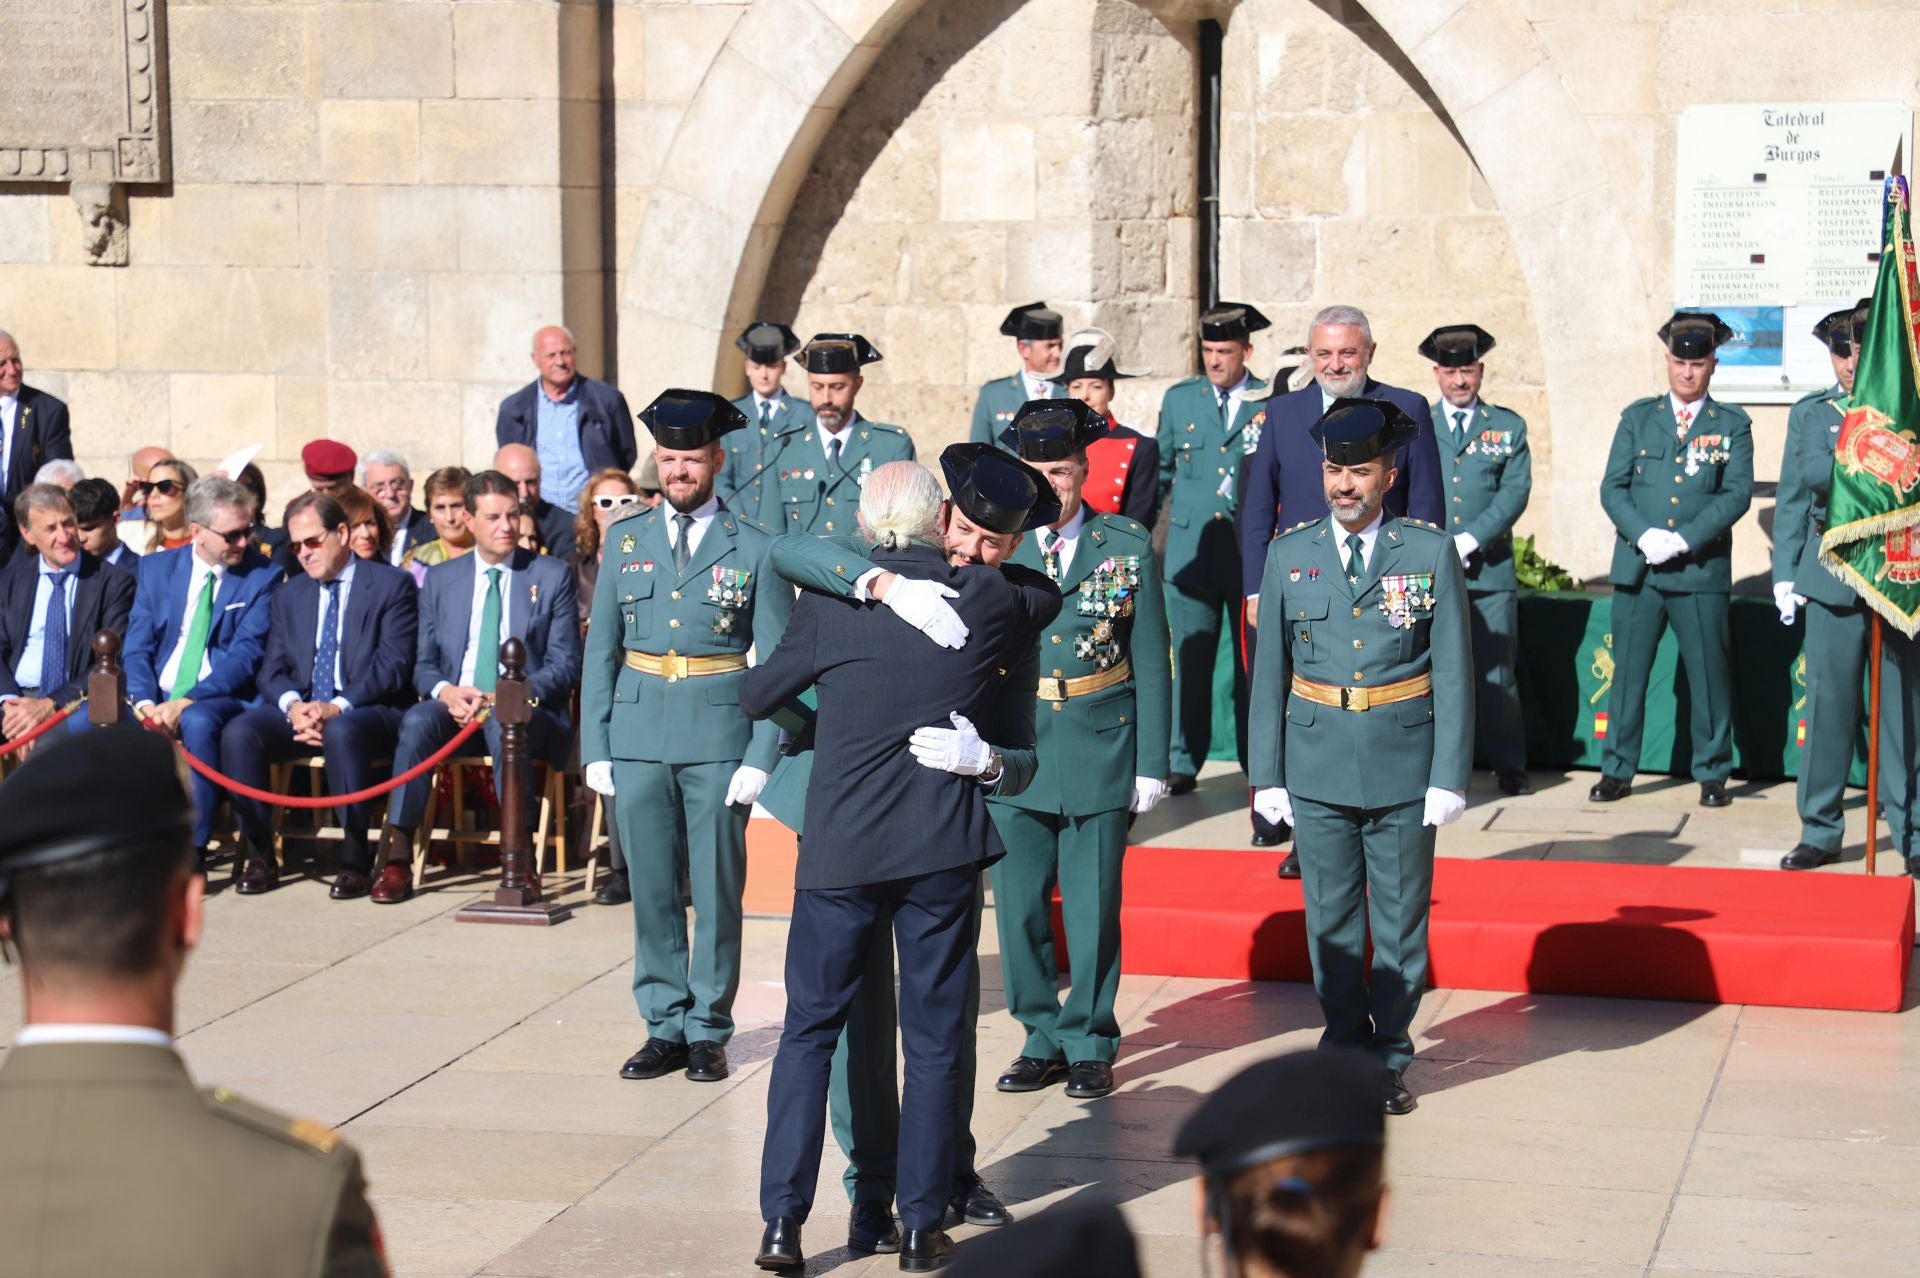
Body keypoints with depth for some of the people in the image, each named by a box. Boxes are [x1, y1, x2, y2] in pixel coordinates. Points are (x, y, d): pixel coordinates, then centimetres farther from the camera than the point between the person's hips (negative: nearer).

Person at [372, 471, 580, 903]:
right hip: (454, 704, 2)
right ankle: (397, 858, -33)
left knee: (505, 722, -37)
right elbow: (423, 663, 12)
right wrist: (444, 690, -12)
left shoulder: (552, 576, 7)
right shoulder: (440, 579, 14)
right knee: (417, 720, -31)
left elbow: (565, 666, 2)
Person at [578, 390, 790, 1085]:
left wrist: (760, 758, -9)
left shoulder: (754, 549, 1)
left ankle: (708, 1029, 13)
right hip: (638, 737, 2)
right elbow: (600, 650, 9)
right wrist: (595, 748, 2)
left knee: (717, 889, 3)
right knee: (651, 888, 6)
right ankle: (664, 1026, 16)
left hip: (719, 740, -2)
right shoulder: (626, 539, 9)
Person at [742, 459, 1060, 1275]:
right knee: (935, 1039, 9)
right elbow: (1046, 597, 23)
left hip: (841, 845, 0)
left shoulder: (828, 605, -3)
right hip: (945, 848, 1)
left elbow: (757, 696, 9)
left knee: (809, 1031, 9)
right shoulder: (986, 602, 0)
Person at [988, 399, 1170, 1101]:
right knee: (1018, 905, 6)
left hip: (1101, 751, -1)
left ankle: (1089, 1044, 18)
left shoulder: (1128, 545, 1)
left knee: (1094, 906, 4)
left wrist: (1152, 763, -1)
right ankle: (1041, 1039, 21)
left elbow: (1150, 660, 2)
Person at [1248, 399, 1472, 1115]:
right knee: (1331, 922, 9)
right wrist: (1267, 775, 3)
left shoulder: (1431, 554, -2)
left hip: (1403, 767, -1)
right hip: (1317, 767, 1)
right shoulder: (1288, 556, 2)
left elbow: (1454, 674, -2)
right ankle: (1346, 1051, 22)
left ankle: (1389, 1058, 20)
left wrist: (1450, 778, -7)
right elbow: (1270, 673, 6)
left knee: (1401, 921, 7)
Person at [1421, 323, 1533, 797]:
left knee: (1497, 671, 1)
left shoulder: (1509, 427, 10)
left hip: (1490, 568, 0)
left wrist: (1470, 540, -12)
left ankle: (1508, 765, 8)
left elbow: (1515, 491, 0)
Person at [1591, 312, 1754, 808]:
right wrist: (1645, 536, -12)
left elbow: (1737, 494, -4)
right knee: (1628, 671, 5)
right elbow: (1612, 488, 4)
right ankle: (1617, 771, 14)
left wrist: (1683, 540, -15)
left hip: (1702, 569, -1)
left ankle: (1712, 774, 13)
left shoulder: (1732, 425, 5)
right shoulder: (1637, 418, 9)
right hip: (1637, 567, 2)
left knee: (1709, 674, 2)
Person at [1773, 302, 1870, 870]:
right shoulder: (1810, 413, 11)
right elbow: (1793, 497, 10)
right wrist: (1784, 573, 3)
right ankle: (1820, 830, 11)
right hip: (1833, 576, 2)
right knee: (1829, 701, 4)